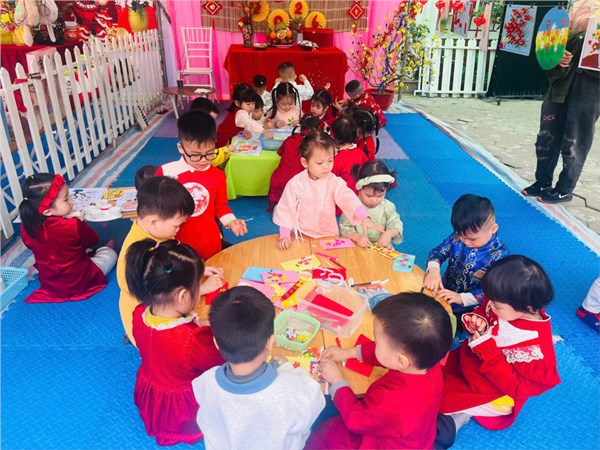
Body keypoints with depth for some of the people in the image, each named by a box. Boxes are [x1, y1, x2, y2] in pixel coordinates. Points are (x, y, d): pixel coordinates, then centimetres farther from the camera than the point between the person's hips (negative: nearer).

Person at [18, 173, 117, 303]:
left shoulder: (26, 227, -15)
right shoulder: (73, 226, -29)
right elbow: (92, 240, -9)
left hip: (48, 283, 6)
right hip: (79, 283, -6)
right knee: (110, 253, 17)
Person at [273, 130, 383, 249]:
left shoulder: (335, 182, -8)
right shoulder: (295, 183, -9)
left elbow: (348, 199, -22)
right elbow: (286, 210, -3)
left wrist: (364, 217, -39)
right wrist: (284, 236, -7)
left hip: (328, 236, 1)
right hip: (301, 236, -1)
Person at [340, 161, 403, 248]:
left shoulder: (388, 206, 2)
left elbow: (396, 224, 5)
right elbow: (344, 227, -3)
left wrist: (389, 233, -17)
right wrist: (357, 237, -21)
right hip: (357, 249, -1)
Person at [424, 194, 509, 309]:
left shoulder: (499, 256, -20)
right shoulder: (459, 235, -10)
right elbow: (439, 251, -2)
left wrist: (461, 298, -29)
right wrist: (433, 270, -23)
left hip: (467, 307, -4)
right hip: (445, 290, 5)